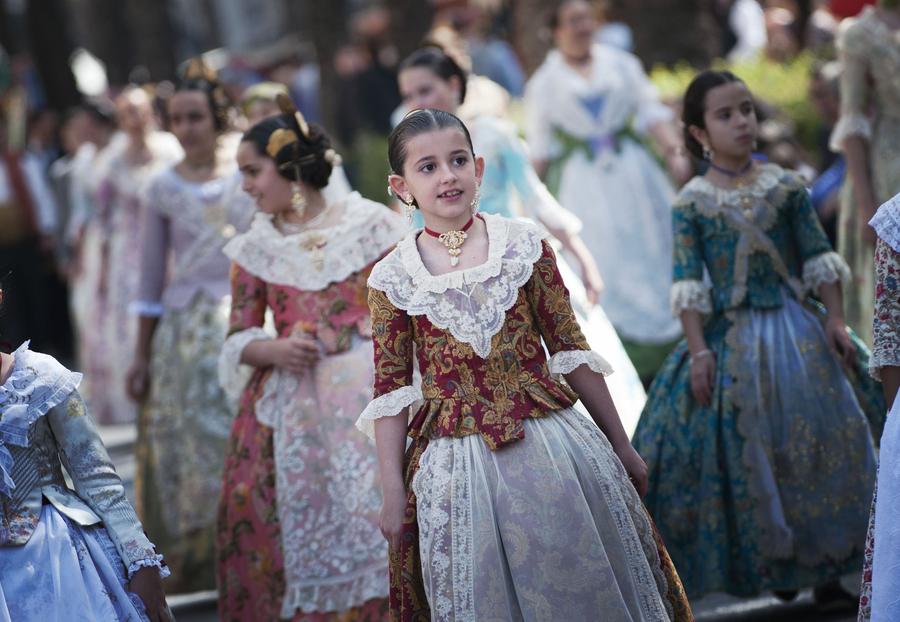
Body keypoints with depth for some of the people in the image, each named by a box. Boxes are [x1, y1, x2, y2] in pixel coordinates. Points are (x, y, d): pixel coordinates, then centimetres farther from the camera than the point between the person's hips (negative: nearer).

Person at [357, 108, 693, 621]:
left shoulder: (524, 244, 1)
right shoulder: (393, 279, -1)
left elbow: (571, 350, 4)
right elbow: (392, 391, 2)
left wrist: (620, 444, 8)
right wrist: (394, 494, -1)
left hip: (551, 443, 1)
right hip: (457, 459, -1)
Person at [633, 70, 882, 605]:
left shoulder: (786, 186, 3)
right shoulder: (692, 203, -3)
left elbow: (819, 260, 4)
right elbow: (689, 283, -6)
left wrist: (836, 321, -2)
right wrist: (699, 349, -12)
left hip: (796, 331, 2)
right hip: (731, 337, -2)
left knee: (819, 440, 2)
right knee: (746, 454, -2)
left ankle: (824, 567, 13)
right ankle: (773, 563, 12)